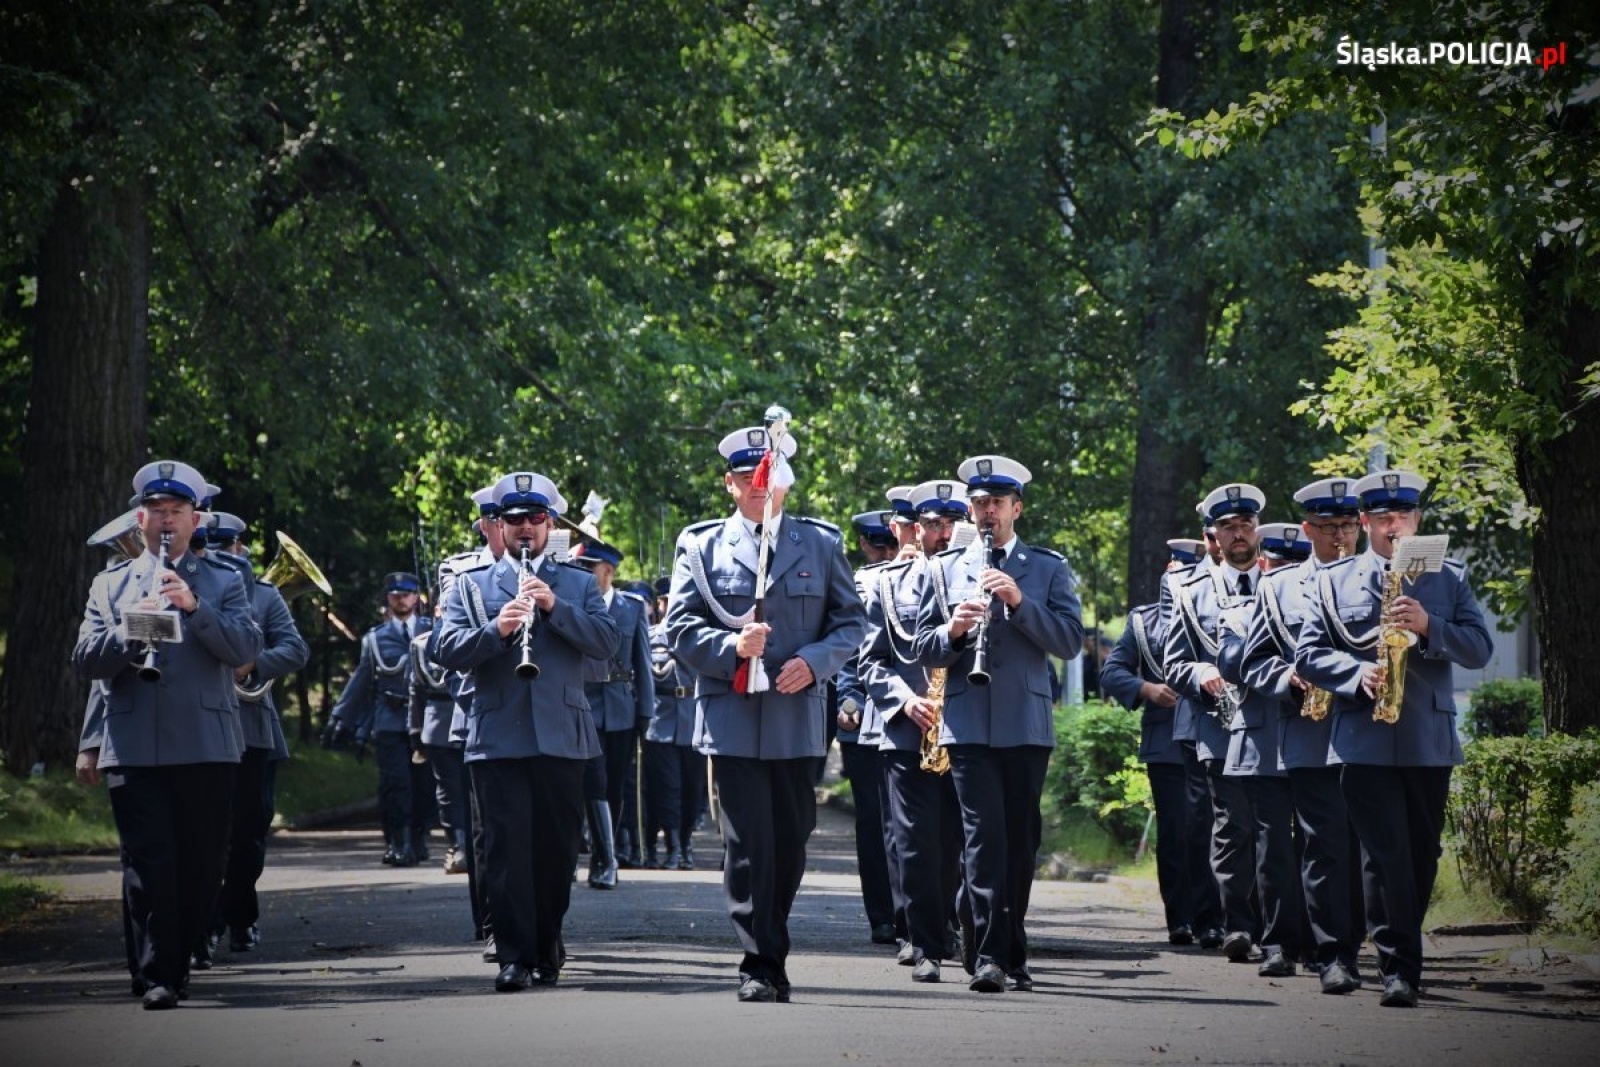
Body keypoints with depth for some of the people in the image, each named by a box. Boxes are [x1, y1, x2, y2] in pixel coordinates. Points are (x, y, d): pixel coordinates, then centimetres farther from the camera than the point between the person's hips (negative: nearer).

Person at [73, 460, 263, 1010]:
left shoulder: (223, 582, 12)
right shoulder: (110, 584, 15)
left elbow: (246, 648, -3)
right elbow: (86, 659, 5)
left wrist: (194, 607, -17)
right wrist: (129, 631, -14)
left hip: (207, 747, 0)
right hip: (134, 750, 0)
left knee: (201, 866, 3)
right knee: (148, 862, -8)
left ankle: (179, 961, 17)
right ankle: (155, 976, -8)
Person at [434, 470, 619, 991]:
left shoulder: (579, 583, 14)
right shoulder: (471, 584, 12)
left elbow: (606, 642, -1)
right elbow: (448, 651, -1)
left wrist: (555, 607, -13)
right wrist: (496, 629, -18)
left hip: (563, 738, 1)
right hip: (498, 740, -1)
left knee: (557, 848, 6)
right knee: (506, 849, -7)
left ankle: (547, 943, 21)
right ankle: (515, 955, -8)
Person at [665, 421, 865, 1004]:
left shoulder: (822, 543, 11)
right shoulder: (700, 545, 8)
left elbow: (851, 622, 9)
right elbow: (681, 626, 1)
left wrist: (815, 661, -10)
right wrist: (731, 646, -17)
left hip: (798, 719, 2)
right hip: (732, 718, -2)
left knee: (790, 843, 8)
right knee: (748, 846, -8)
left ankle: (770, 948, 24)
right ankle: (761, 964, -4)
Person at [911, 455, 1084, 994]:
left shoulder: (1049, 568, 10)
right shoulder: (944, 569, 14)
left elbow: (1070, 640, -1)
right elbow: (922, 649, 11)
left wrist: (1019, 601, -13)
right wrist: (952, 630, -11)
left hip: (1026, 723, 1)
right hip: (968, 723, -1)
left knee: (1020, 841, 5)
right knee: (983, 836, -11)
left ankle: (1012, 954, 15)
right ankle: (989, 955, -16)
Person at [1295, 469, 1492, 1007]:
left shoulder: (1449, 578, 12)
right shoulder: (1334, 581, 10)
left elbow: (1480, 649, 4)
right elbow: (1307, 654, 5)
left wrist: (1430, 627, -13)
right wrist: (1357, 672, -13)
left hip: (1430, 740, 2)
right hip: (1364, 740, -2)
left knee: (1421, 858, 9)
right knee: (1385, 857, -11)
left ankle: (1402, 956, 24)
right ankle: (1399, 968, -12)